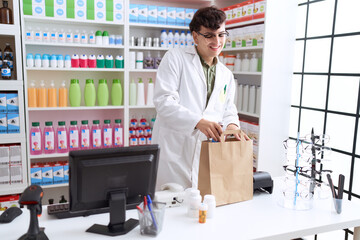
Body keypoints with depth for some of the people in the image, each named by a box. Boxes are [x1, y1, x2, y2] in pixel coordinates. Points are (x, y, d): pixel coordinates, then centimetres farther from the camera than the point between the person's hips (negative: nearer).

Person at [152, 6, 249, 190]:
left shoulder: (227, 76, 17)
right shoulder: (175, 58, -1)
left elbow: (228, 109, 16)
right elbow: (163, 101, -11)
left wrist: (231, 124, -9)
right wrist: (198, 122, -23)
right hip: (173, 154, -4)